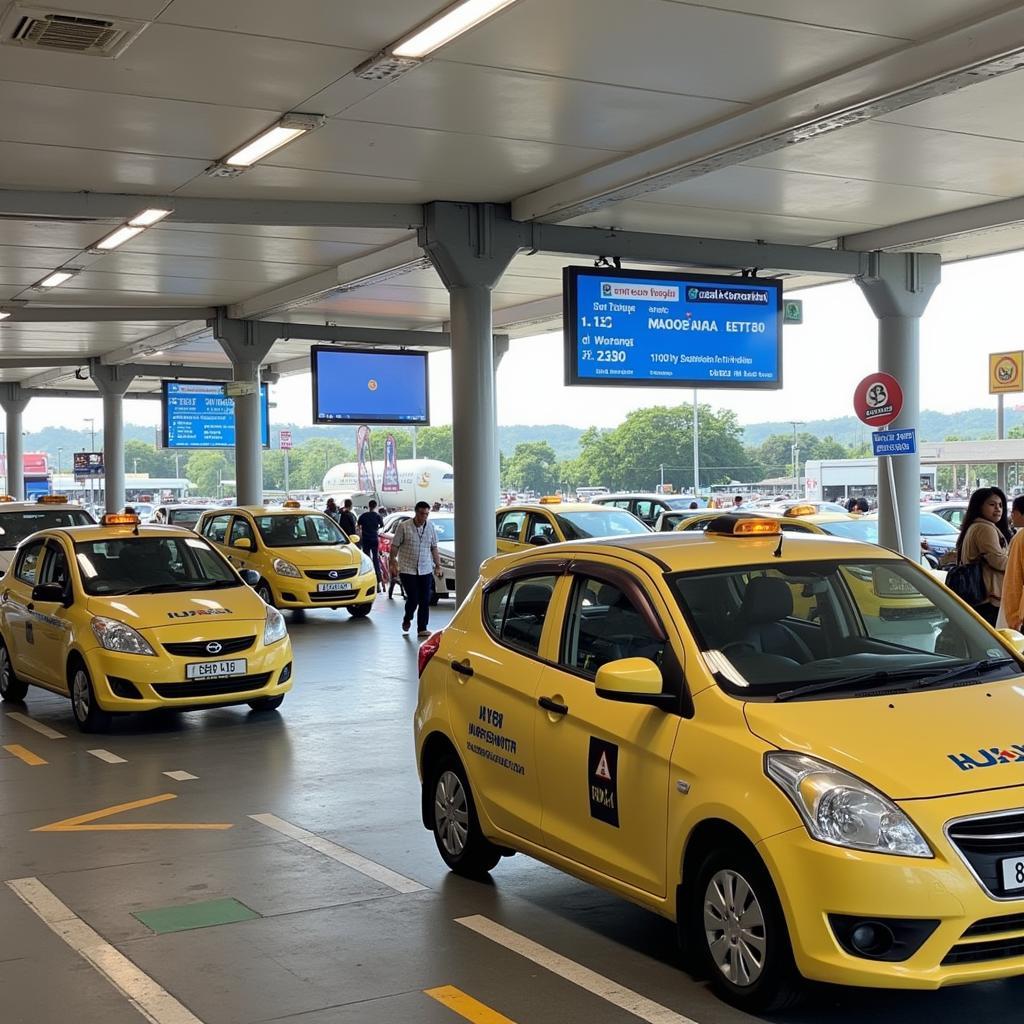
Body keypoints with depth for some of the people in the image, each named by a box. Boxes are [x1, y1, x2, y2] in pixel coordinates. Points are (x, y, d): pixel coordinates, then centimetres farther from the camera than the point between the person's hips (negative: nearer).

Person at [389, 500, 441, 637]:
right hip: (407, 570, -4)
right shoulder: (404, 527, -5)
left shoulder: (430, 527, 7)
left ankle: (422, 628, 7)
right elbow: (394, 546, -1)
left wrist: (438, 565, 11)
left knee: (425, 601, 0)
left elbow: (434, 548, 14)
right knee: (413, 599, -6)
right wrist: (392, 563, -7)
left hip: (426, 570, 4)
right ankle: (407, 619, 24)